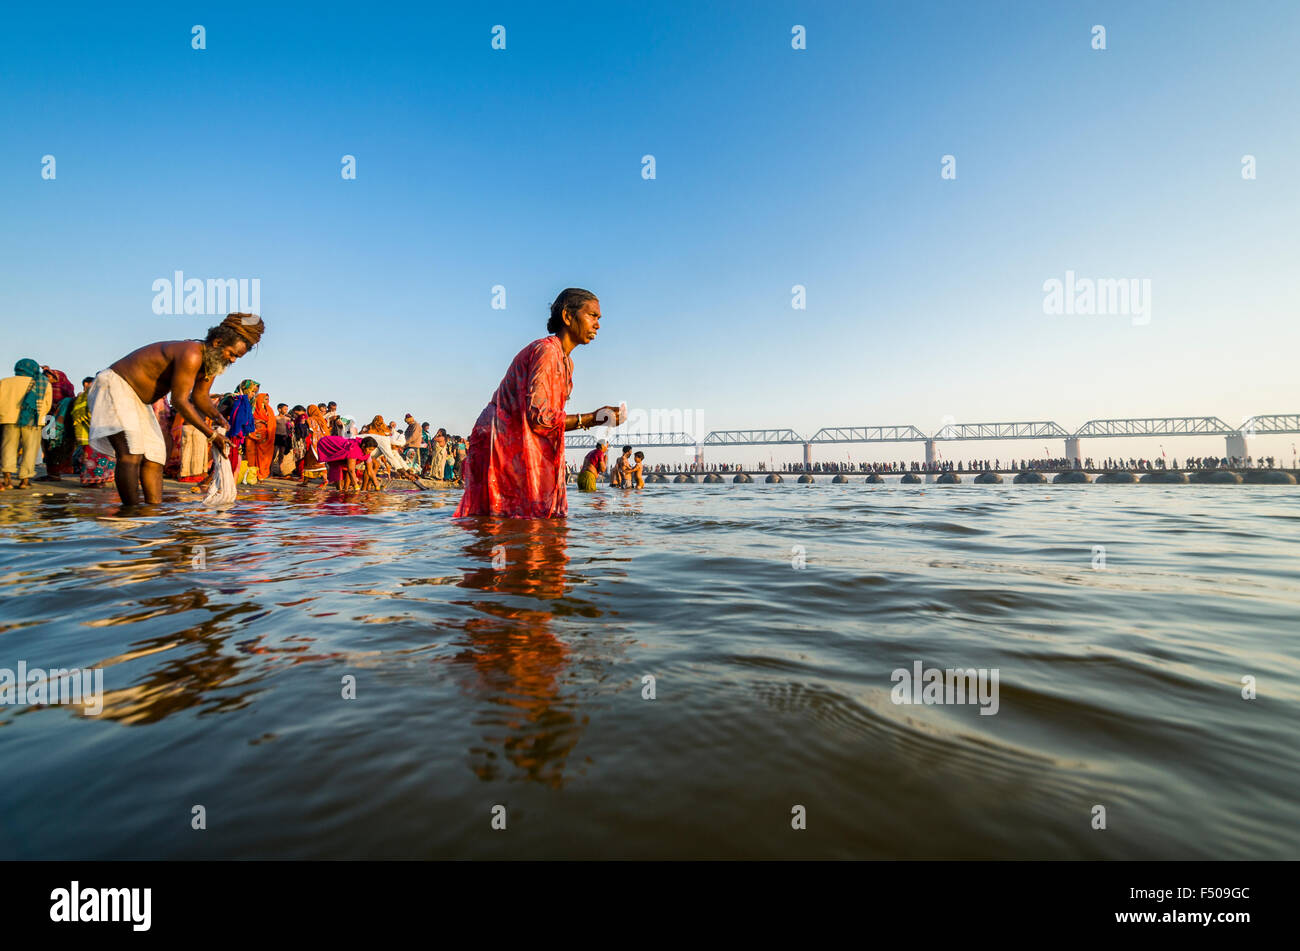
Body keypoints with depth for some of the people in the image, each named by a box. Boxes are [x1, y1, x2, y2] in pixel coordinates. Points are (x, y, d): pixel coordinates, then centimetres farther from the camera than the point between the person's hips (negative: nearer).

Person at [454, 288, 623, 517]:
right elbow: (539, 417, -22)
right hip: (505, 445, -10)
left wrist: (591, 419, 5)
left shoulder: (566, 361, 15)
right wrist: (590, 419, -17)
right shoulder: (546, 350, -15)